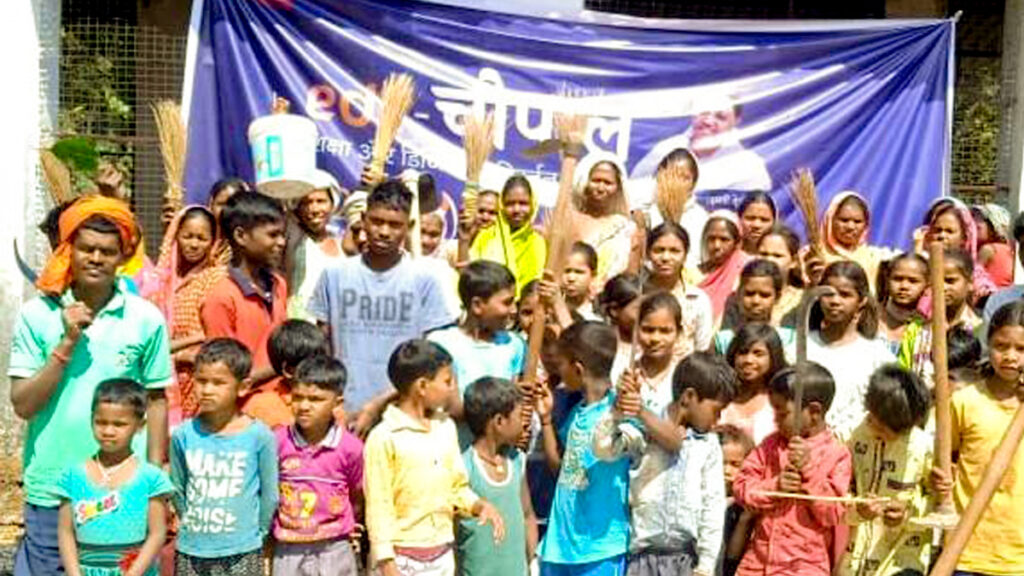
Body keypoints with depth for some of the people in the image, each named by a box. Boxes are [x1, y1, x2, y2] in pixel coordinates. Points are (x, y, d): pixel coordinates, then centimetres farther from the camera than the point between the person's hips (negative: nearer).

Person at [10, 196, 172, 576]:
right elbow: (23, 405, -5)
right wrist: (67, 343, -14)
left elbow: (155, 400, 3)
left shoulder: (146, 318, -3)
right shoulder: (37, 314, -3)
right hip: (51, 488, 0)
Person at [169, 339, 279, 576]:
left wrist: (257, 531, 4)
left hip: (241, 554, -3)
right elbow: (178, 489, 9)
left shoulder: (259, 436, -12)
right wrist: (193, 526, 11)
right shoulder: (183, 435, -4)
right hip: (190, 551, 3)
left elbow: (270, 495, -2)